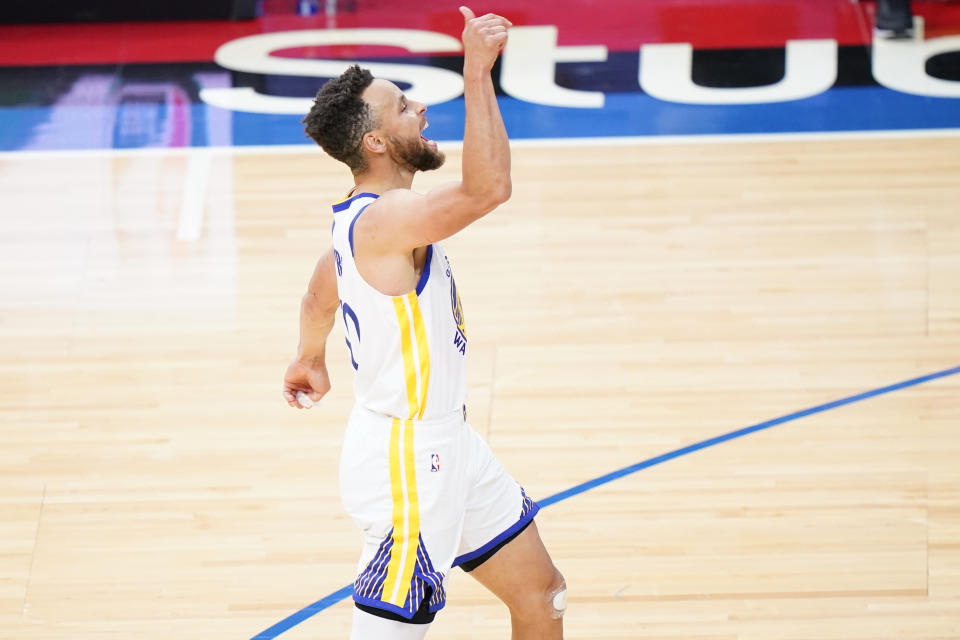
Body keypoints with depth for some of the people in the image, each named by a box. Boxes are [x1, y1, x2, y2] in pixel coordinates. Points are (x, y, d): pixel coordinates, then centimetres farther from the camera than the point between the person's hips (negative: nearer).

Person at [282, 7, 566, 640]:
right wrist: (477, 71, -36)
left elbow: (319, 300, 27)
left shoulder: (366, 218, 8)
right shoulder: (383, 219, -25)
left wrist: (310, 358, 47)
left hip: (445, 442, 11)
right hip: (405, 461, -11)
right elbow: (488, 187, -40)